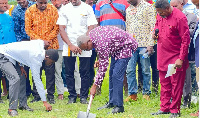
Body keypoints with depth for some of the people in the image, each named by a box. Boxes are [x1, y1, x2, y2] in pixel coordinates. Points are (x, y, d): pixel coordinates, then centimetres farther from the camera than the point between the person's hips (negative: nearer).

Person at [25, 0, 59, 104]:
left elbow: (56, 28, 0)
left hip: (50, 45, -1)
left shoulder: (53, 10, -1)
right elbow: (28, 29, 0)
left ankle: (50, 95, 4)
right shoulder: (30, 11, -1)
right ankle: (36, 95, 12)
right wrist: (39, 40, -10)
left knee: (50, 70, -1)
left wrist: (48, 40, -11)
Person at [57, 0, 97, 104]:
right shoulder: (64, 9, 6)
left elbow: (91, 29, -1)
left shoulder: (87, 9, 3)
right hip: (68, 47, 1)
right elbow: (61, 29, 2)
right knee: (69, 73, 2)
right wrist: (71, 45, -9)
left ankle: (83, 96, 7)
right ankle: (72, 96, 12)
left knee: (85, 73, -2)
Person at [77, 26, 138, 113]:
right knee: (112, 73, 11)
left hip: (126, 46, -11)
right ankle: (112, 102, 18)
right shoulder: (91, 33, -7)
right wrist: (99, 60, 3)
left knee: (117, 75, -17)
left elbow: (103, 67, -30)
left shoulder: (101, 44, -34)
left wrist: (94, 86, -27)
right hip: (117, 48, 11)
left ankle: (119, 106, -15)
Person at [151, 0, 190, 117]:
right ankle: (165, 108, 22)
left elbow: (185, 40, -15)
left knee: (176, 85, 0)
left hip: (176, 58, -6)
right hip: (163, 56, 7)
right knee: (164, 84, 13)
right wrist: (155, 33, 3)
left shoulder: (180, 18, -18)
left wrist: (181, 59, -17)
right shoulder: (160, 16, 3)